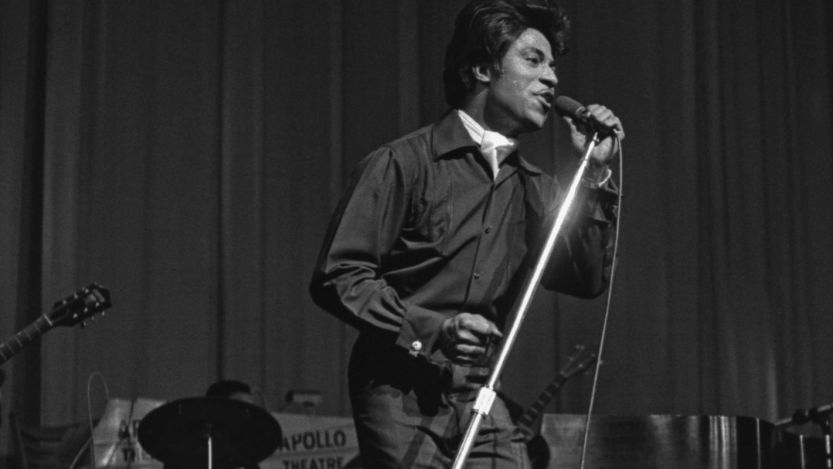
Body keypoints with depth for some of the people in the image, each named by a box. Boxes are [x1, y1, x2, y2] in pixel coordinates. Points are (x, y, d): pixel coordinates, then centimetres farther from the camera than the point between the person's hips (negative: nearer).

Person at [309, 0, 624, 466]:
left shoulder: (533, 188, 12)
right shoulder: (404, 164, -6)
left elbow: (588, 278, 7)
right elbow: (337, 276, -10)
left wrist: (596, 173, 0)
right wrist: (430, 330, -21)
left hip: (481, 396, 5)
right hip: (402, 393, -5)